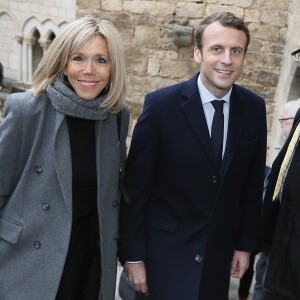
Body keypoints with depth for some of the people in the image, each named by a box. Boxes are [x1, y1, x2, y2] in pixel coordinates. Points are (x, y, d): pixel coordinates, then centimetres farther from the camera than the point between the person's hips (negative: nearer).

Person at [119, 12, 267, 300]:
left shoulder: (254, 108, -3)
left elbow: (252, 184, 5)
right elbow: (135, 186, -12)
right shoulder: (161, 104, -15)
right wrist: (132, 255, -10)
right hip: (167, 248, -4)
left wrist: (246, 243, 7)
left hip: (221, 248, 4)